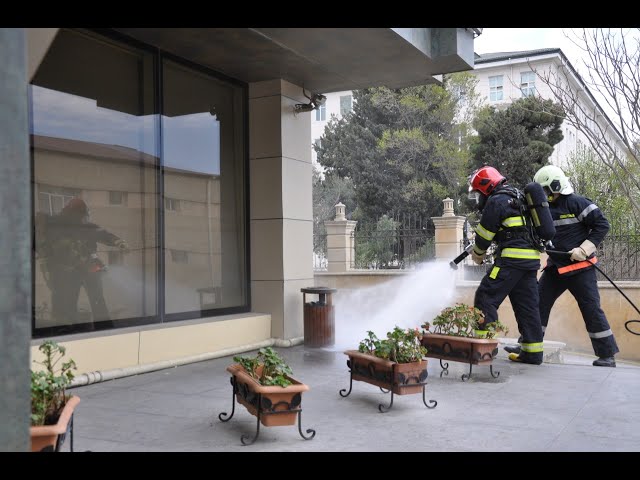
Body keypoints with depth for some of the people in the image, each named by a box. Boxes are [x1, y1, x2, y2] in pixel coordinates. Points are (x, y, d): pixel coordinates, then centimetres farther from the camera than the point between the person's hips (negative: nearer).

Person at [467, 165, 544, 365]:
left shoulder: (496, 201, -6)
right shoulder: (515, 198, 24)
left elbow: (485, 233, -3)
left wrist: (478, 254, 14)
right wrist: (477, 249, 30)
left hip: (511, 258, -9)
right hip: (531, 258, 9)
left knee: (486, 298, -5)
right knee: (527, 305, 10)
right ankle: (533, 352, 11)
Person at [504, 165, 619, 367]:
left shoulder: (577, 203, -12)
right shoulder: (545, 209, 10)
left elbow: (602, 225, -12)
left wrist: (585, 249, -19)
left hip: (580, 268, -7)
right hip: (555, 267, 7)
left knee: (591, 309, -2)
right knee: (538, 303, 3)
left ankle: (607, 355, 8)